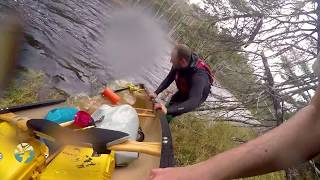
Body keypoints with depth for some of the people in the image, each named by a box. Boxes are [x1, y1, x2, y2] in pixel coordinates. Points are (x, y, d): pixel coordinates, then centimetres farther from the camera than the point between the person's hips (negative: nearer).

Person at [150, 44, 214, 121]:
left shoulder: (198, 76, -46)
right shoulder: (178, 65, -26)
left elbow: (193, 102, -56)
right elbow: (169, 78, -8)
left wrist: (168, 110, -65)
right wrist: (156, 92, -17)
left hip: (197, 95, -6)